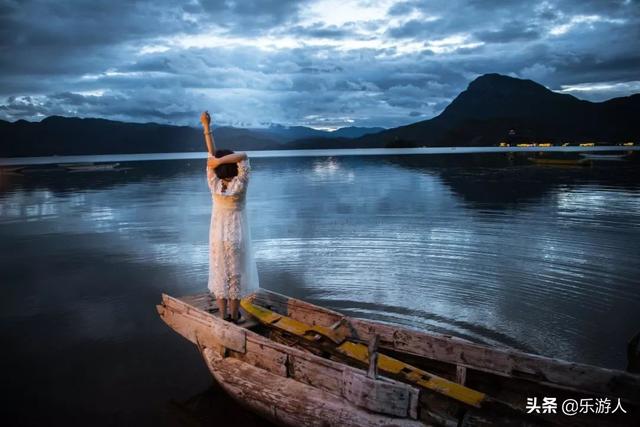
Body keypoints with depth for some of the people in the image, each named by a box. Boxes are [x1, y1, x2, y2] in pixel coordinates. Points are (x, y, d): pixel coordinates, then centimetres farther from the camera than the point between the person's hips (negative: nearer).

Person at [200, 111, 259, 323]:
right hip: (236, 236, -2)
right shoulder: (239, 186, -21)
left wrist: (206, 126, -9)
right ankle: (234, 316, 21)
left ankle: (223, 317, 19)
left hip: (218, 236, 2)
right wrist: (219, 160, -29)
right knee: (235, 275, 11)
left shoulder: (214, 185, -15)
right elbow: (243, 157, -23)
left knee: (219, 274, 12)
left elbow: (211, 155, -11)